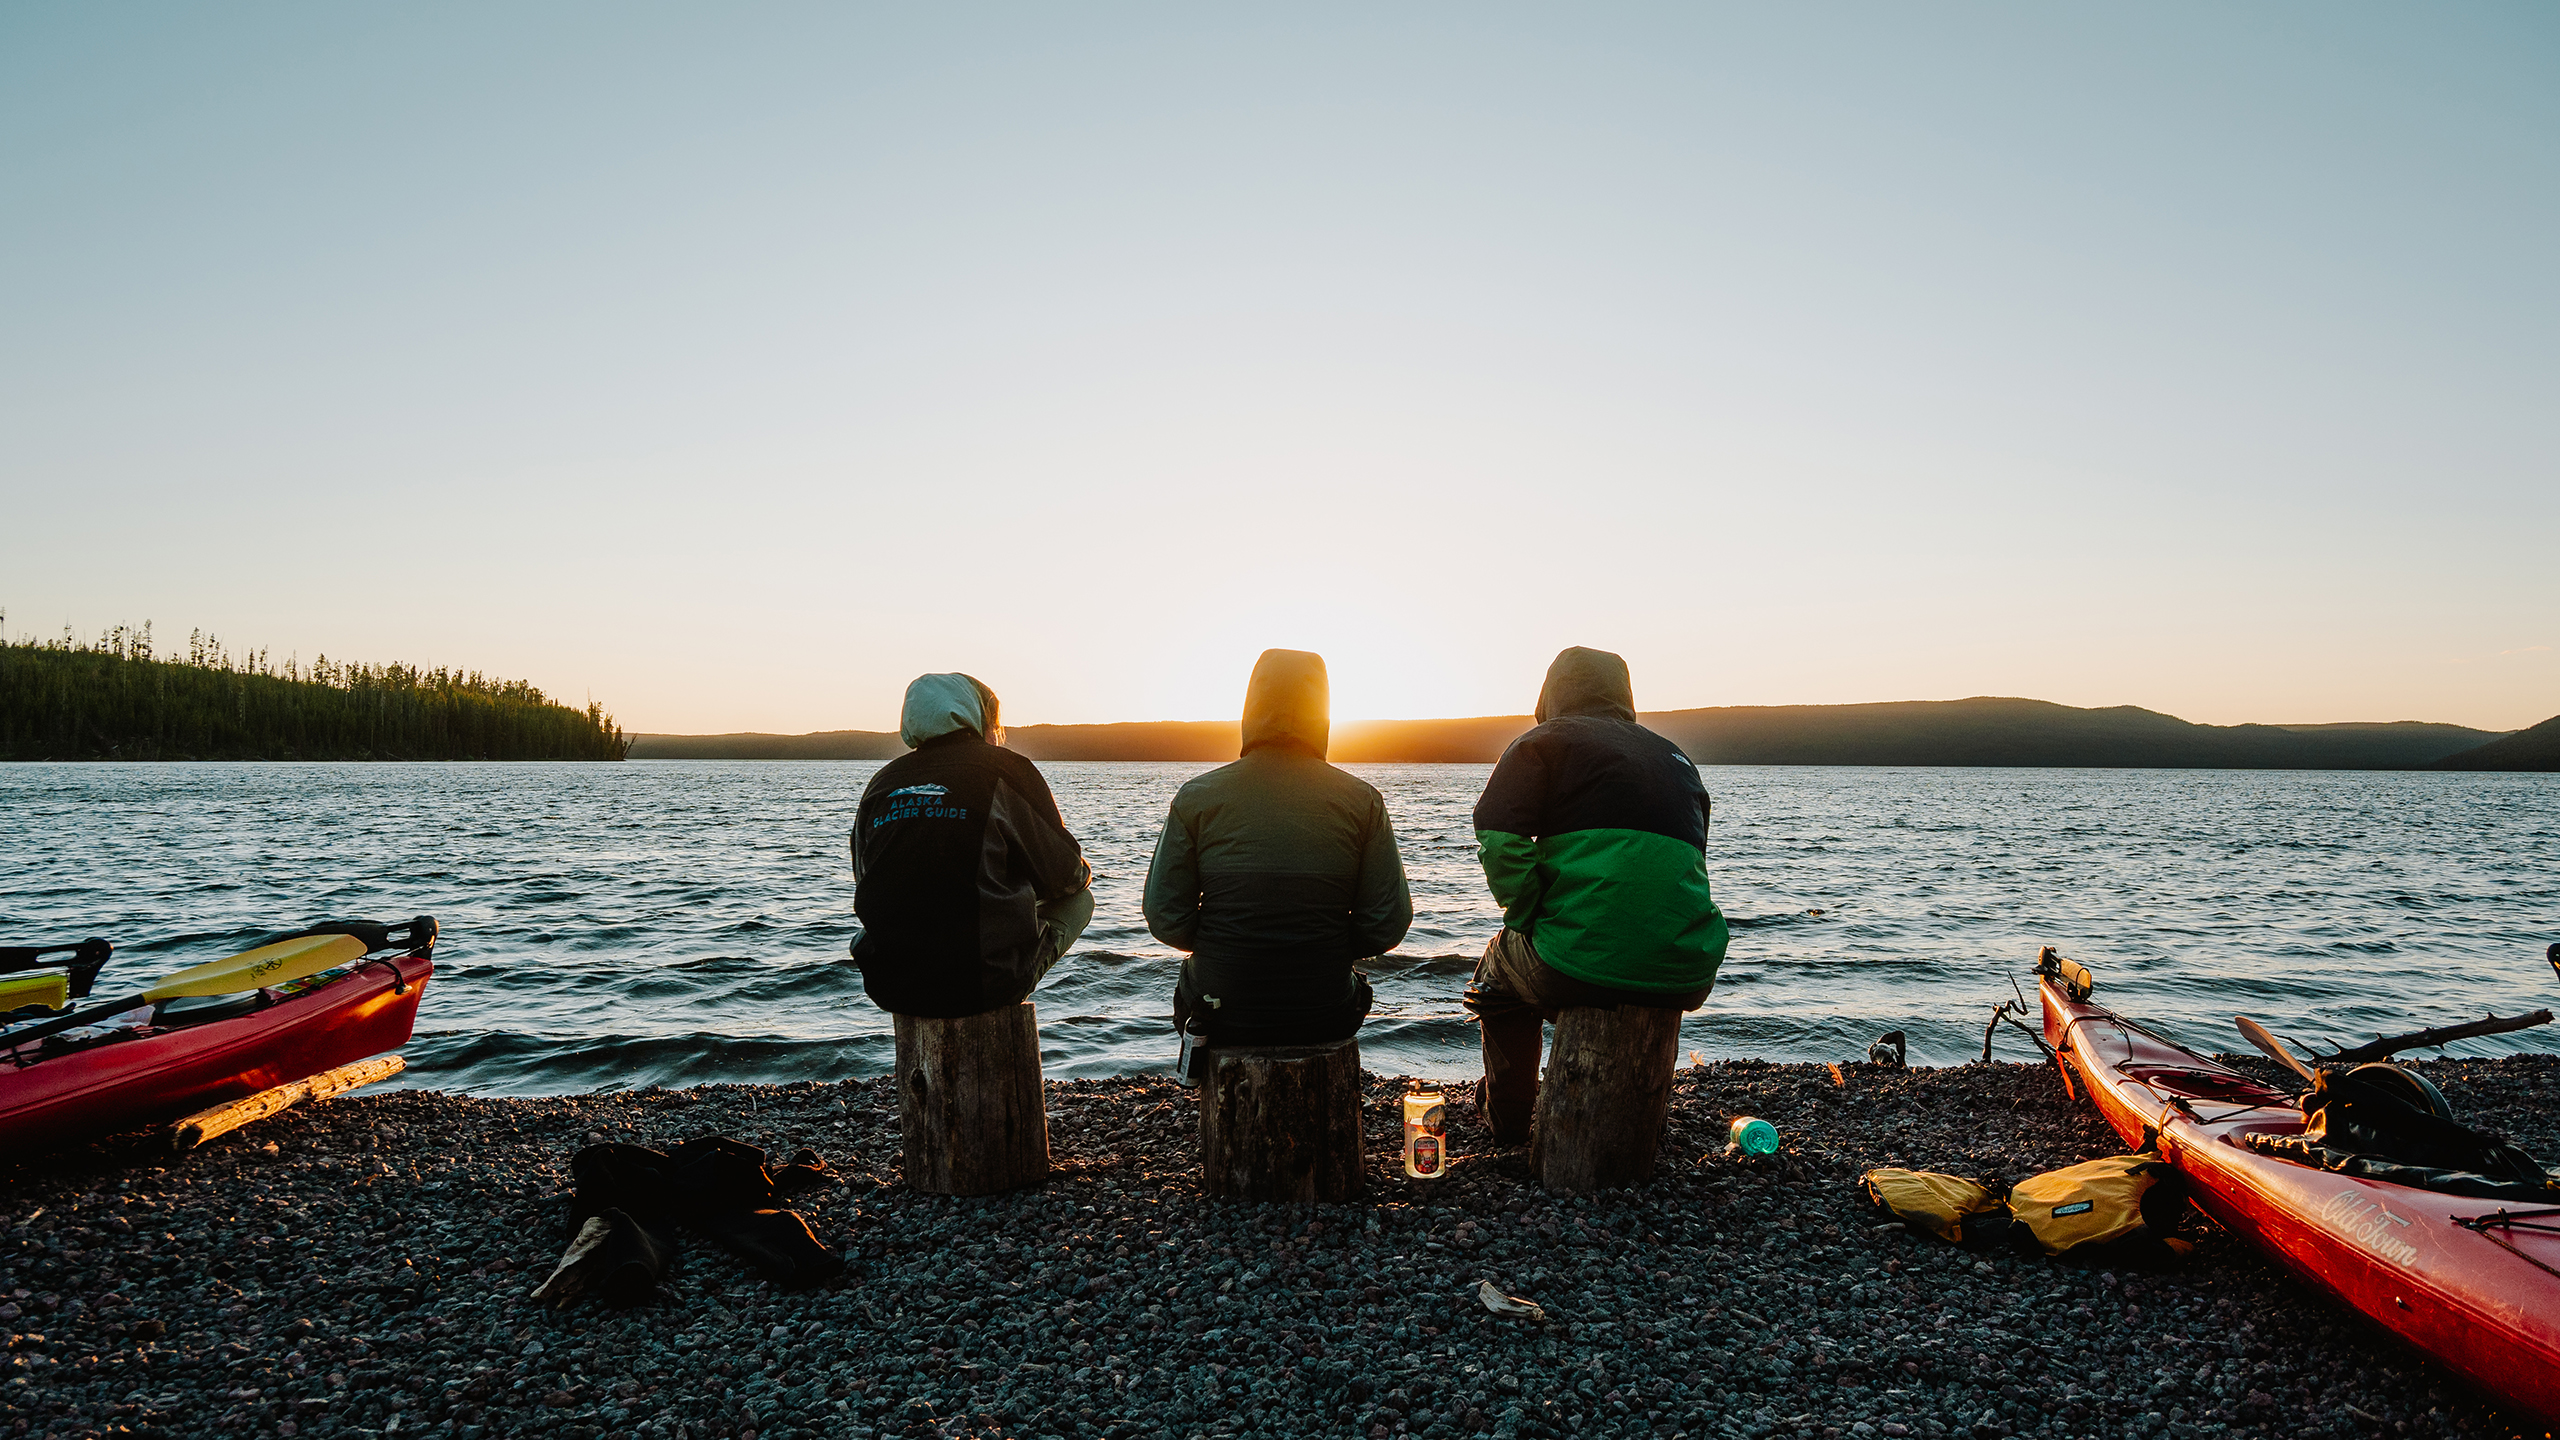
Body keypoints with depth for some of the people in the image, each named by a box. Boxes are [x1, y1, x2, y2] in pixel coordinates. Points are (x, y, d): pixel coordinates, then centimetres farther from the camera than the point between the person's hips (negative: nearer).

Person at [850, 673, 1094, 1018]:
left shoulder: (880, 785, 9)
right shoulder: (1005, 771, -5)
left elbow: (870, 889, 18)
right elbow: (1062, 877, 1)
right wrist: (1084, 873, 26)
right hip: (986, 986, -5)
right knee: (1080, 898, 19)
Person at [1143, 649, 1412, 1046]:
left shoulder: (1196, 797, -6)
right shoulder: (1362, 800, -5)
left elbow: (1166, 919, -6)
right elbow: (1386, 927, -7)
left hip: (1223, 1019, 0)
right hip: (1326, 1020, 0)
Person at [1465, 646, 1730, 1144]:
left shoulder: (1544, 742, 5)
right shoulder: (1675, 757, 21)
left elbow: (1498, 842, -10)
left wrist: (1529, 920, 4)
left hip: (1585, 967, -5)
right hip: (1688, 979, 5)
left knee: (1499, 970, 29)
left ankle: (1507, 1122, 38)